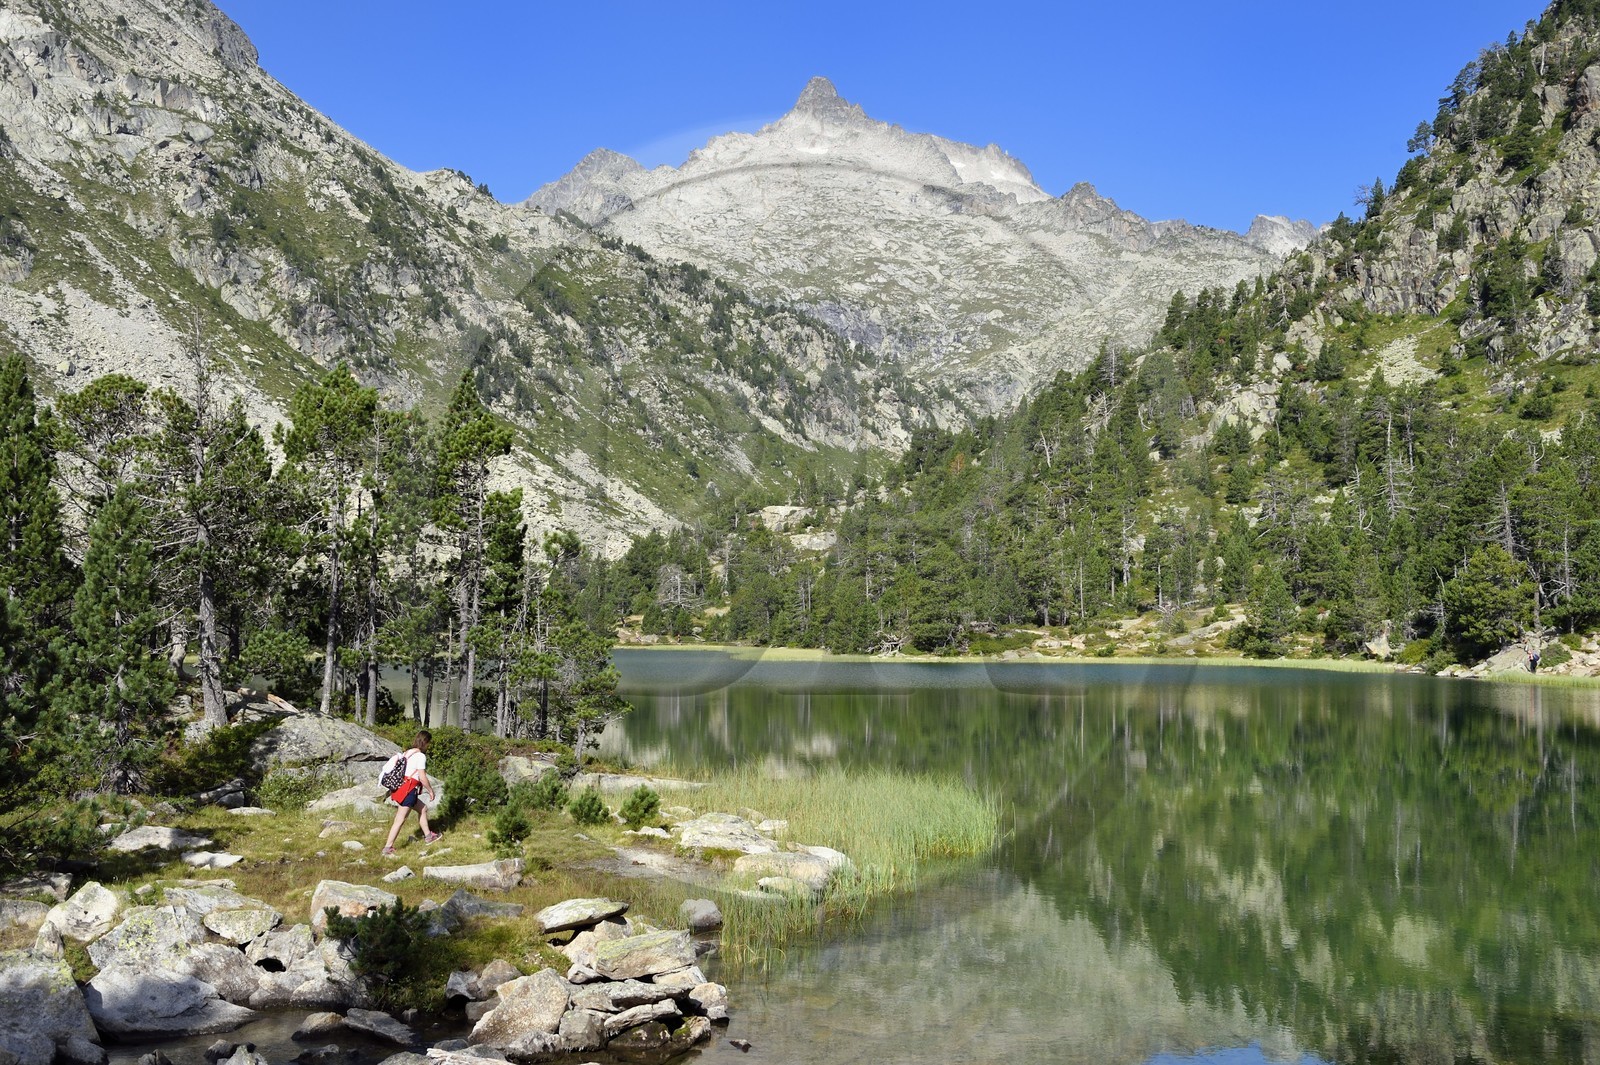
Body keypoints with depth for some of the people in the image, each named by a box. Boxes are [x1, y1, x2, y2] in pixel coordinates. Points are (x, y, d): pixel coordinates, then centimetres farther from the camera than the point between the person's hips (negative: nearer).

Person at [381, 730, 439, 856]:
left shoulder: (408, 752, 13)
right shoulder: (420, 756, -13)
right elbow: (422, 778, -15)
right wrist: (431, 791, -2)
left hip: (400, 788, 10)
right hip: (408, 790, -10)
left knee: (423, 809, 23)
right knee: (400, 820, -5)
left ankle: (428, 836, 33)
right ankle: (387, 848, -3)